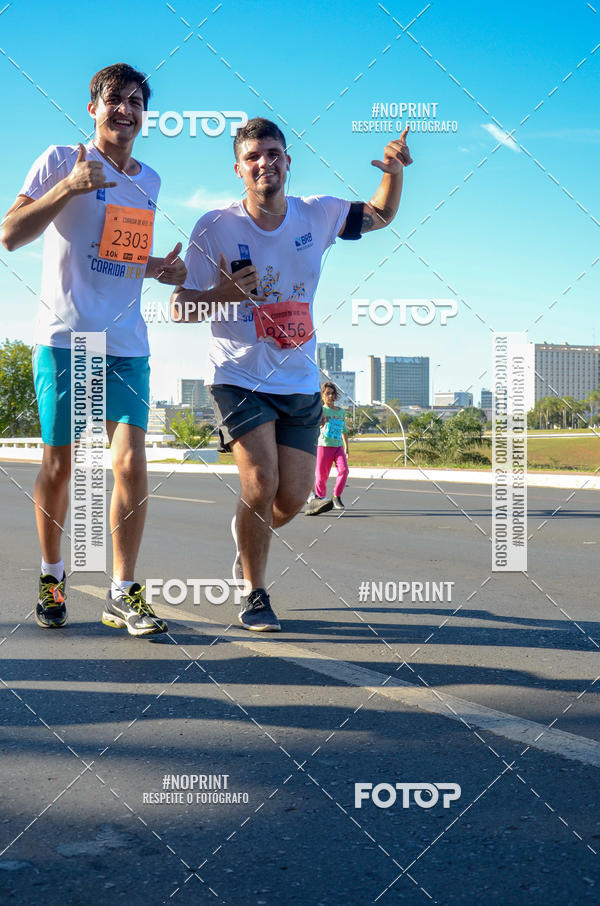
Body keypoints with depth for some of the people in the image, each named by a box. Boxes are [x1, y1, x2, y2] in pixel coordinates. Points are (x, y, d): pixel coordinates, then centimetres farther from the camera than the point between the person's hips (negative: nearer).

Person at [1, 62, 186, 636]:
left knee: (130, 463, -8)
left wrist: (158, 269, 11)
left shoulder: (148, 181, 17)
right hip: (64, 337, -3)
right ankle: (52, 575, 23)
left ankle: (123, 594, 0)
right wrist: (68, 186, -19)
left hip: (126, 345, 4)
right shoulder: (61, 160, 1)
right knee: (58, 467, 3)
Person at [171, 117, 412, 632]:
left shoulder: (316, 215, -1)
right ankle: (255, 595, 5)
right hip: (238, 375, -3)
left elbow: (380, 216, 15)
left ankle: (248, 535, 38)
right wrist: (223, 293, -29)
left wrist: (393, 173, -5)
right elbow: (180, 310, -8)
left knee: (293, 499, 2)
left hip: (299, 381, 4)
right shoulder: (215, 228, -10)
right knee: (261, 483, -17)